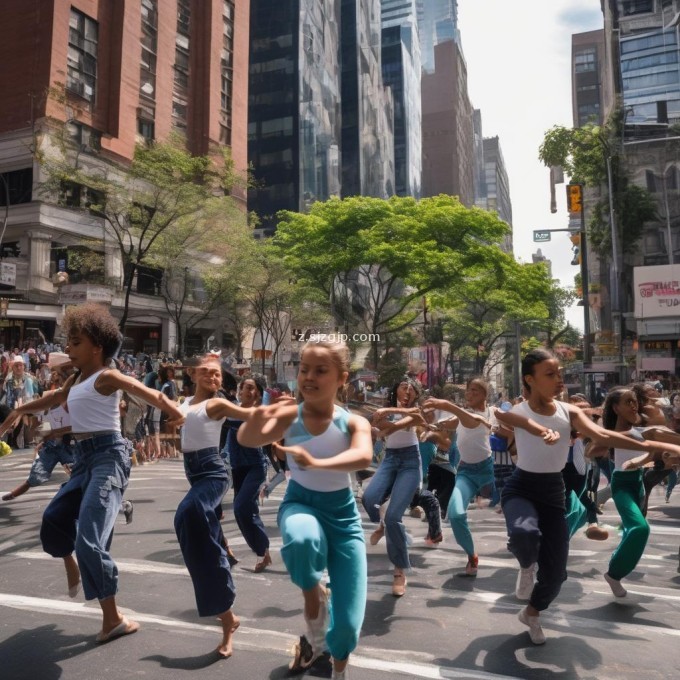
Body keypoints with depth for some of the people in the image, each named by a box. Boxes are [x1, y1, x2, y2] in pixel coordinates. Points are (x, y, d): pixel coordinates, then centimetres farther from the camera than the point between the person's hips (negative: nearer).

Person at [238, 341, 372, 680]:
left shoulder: (354, 422, -14)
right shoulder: (289, 416, -12)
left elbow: (363, 457, -35)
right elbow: (247, 439, -28)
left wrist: (318, 462, -52)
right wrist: (257, 419, -50)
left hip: (342, 514, 1)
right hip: (300, 504, 0)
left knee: (348, 623, 1)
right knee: (300, 540, -41)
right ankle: (313, 599, -6)